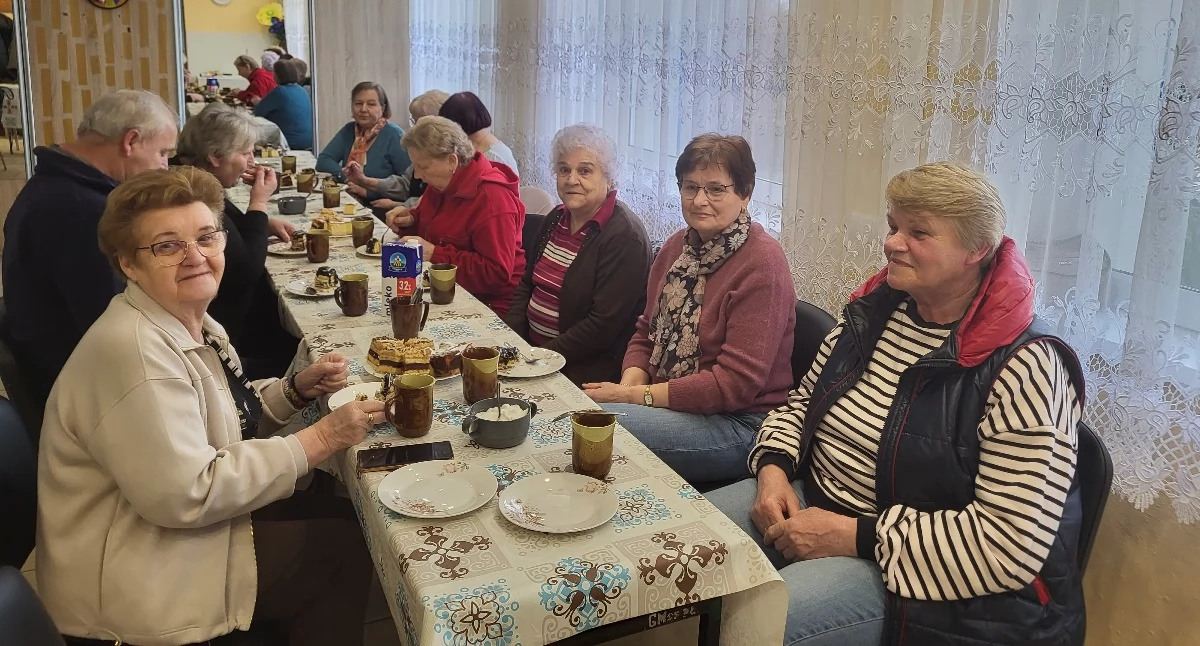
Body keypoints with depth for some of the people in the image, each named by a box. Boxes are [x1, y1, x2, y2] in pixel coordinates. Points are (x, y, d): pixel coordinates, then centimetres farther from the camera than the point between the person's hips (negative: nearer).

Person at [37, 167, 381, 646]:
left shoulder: (191, 324, 2)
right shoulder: (133, 351, -27)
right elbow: (187, 494, -30)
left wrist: (297, 389, -3)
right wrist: (320, 440, -25)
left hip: (196, 517, 9)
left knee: (344, 512, 11)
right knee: (346, 546, -4)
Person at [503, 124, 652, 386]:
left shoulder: (625, 237, -16)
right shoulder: (557, 219, 11)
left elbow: (603, 325, -21)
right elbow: (527, 285, 17)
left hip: (587, 369, -8)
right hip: (530, 347, 8)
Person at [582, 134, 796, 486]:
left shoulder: (761, 262, -16)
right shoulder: (677, 247, 10)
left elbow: (735, 384, -20)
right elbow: (647, 334, 16)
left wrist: (635, 395, -18)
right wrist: (629, 385, -7)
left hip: (738, 422, -7)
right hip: (670, 405, 7)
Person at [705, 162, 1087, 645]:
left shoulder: (1023, 368, -20)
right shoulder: (876, 310, 3)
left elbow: (1012, 544, -24)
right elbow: (803, 402, 16)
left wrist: (857, 537, -24)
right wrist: (773, 468, -6)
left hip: (907, 566, -7)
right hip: (811, 500, 7)